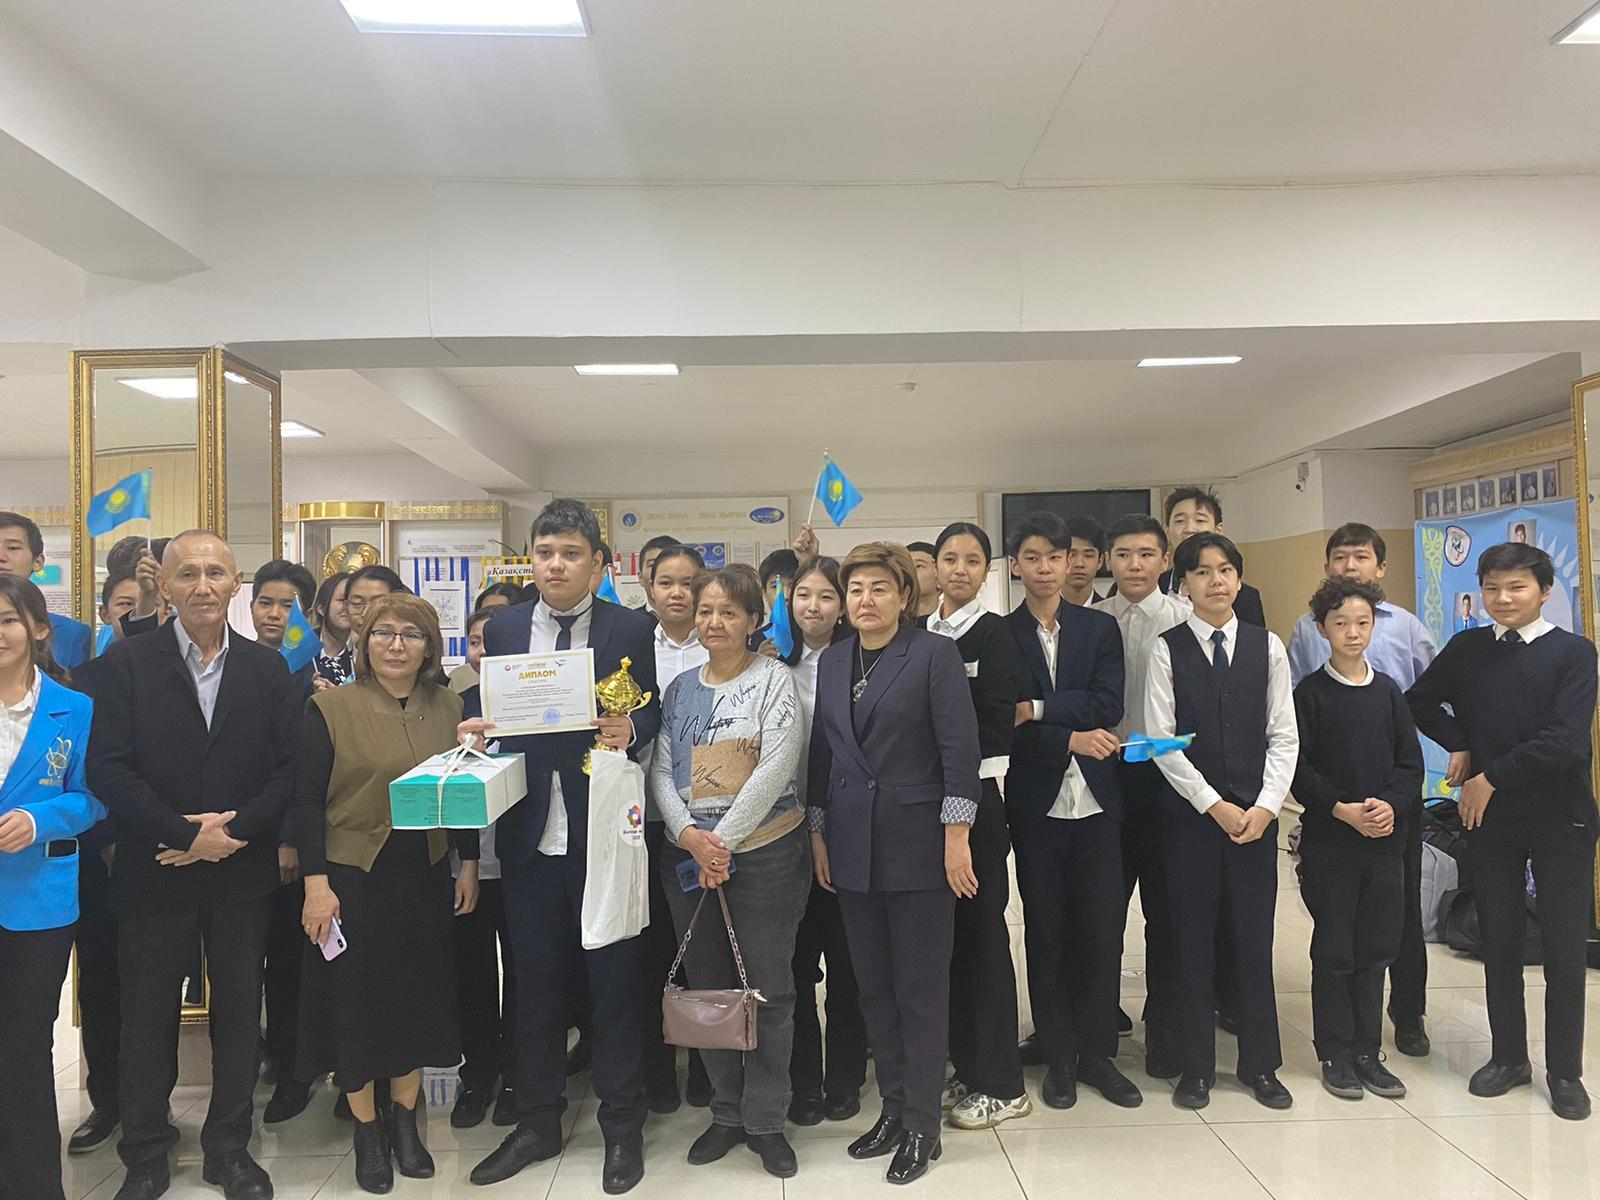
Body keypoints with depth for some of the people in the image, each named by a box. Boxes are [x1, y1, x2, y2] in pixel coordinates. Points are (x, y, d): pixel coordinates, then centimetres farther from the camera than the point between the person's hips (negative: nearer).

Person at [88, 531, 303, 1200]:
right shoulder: (126, 663, -3)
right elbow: (107, 768, -10)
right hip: (154, 875, -1)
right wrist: (185, 834, -16)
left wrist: (232, 830, -13)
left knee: (240, 1015, 11)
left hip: (243, 874, 2)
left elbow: (291, 767, -1)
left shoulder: (268, 669, 3)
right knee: (147, 1019, 11)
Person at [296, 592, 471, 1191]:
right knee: (356, 999, 8)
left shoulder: (449, 707, 3)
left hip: (427, 877, 3)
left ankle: (405, 1119, 33)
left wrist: (469, 865, 5)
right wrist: (316, 884, -12)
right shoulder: (330, 708, -8)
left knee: (420, 993, 13)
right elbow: (307, 801, -8)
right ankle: (367, 1129, 28)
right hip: (353, 878, -3)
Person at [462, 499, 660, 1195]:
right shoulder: (501, 631, 8)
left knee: (614, 976, 8)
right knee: (535, 979, 13)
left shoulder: (629, 629, 0)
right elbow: (491, 723, 11)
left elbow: (651, 714, 1)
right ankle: (537, 1123, 31)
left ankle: (622, 1125, 25)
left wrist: (630, 730, -20)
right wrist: (477, 728, -11)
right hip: (530, 831, 3)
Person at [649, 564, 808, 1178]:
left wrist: (725, 841, -14)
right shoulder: (679, 688, 9)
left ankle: (766, 1120, 21)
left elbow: (776, 767, -13)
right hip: (688, 854, 4)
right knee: (706, 985, 12)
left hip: (765, 851, -4)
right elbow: (660, 770, 6)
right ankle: (727, 1113, 28)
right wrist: (689, 836, -10)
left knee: (768, 988, 4)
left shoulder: (773, 678, -4)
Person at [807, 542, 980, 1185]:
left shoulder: (934, 653, -7)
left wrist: (956, 836, -14)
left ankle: (921, 1125, 19)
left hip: (918, 842, -5)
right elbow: (822, 750, 11)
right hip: (854, 845, 5)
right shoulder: (832, 661, 9)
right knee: (873, 985, 13)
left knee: (921, 987, 5)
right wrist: (818, 832, 9)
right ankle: (893, 1107, 28)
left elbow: (959, 746, -10)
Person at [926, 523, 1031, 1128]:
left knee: (983, 932, 2)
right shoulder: (920, 634, 10)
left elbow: (995, 725, -12)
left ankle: (1002, 1084, 15)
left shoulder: (993, 632, -6)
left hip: (976, 795, -6)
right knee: (946, 934, 13)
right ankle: (966, 1068, 27)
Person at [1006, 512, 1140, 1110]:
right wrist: (1071, 738, -16)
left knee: (1102, 929, 6)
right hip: (1035, 804, -1)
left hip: (1095, 800, 2)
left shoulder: (1101, 628, 7)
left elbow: (1108, 707, -6)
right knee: (1045, 931, 8)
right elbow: (1003, 722, -8)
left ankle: (1098, 1053, 23)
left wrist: (1035, 709, -14)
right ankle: (1058, 1057, 22)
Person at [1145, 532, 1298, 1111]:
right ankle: (1197, 1066, 18)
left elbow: (1284, 736, 4)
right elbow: (1162, 740, -5)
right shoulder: (1167, 649, -1)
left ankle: (1260, 1064, 23)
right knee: (1194, 939, 5)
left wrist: (1265, 806, -7)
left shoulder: (1268, 646, 5)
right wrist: (1215, 806, -10)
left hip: (1256, 813, 2)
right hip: (1189, 812, -1)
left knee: (1254, 937, 8)